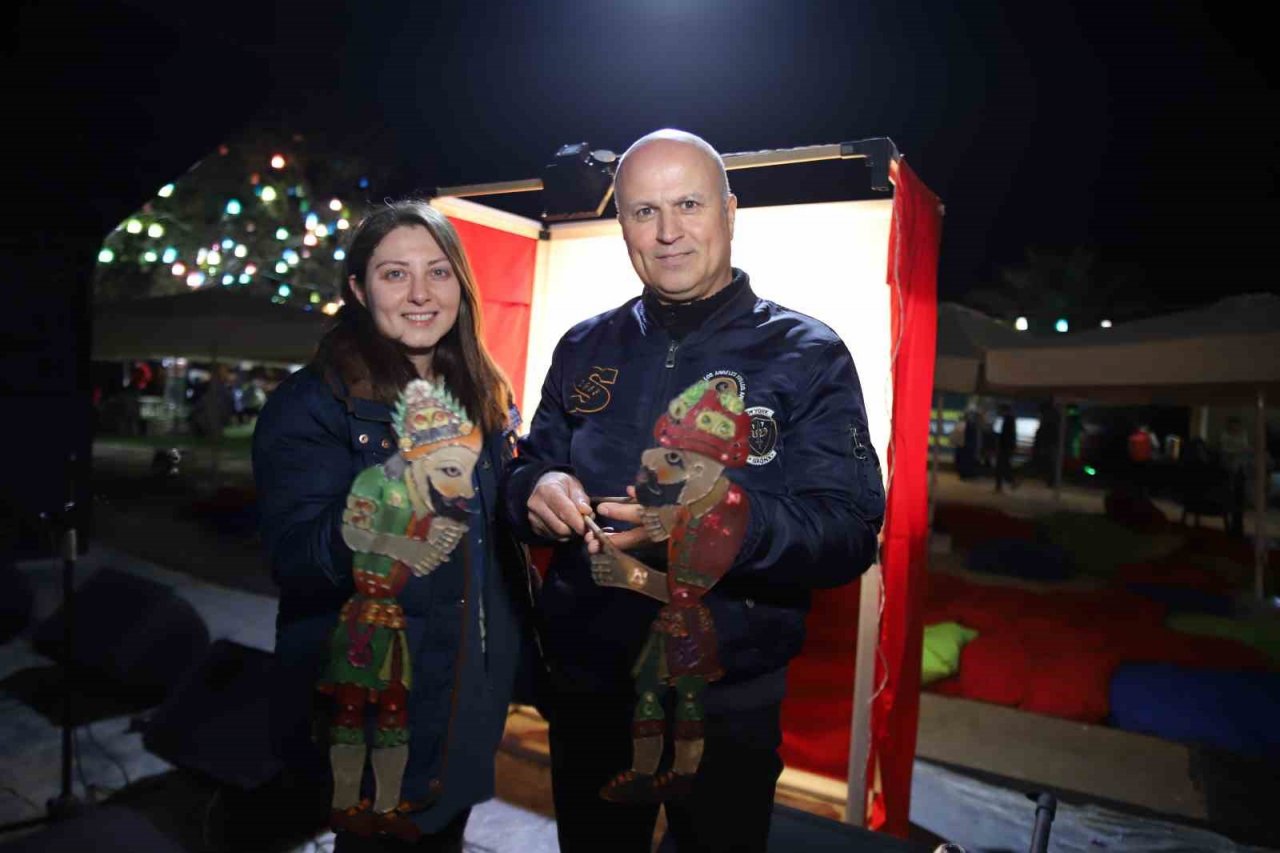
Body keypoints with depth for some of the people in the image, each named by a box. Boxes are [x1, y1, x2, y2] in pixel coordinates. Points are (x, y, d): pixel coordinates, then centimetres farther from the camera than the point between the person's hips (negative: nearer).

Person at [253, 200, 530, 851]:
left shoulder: (485, 396, 3)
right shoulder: (310, 402, -14)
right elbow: (296, 565, -23)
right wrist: (398, 493, -38)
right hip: (363, 694, -5)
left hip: (469, 692, 6)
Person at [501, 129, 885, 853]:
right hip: (585, 687, 4)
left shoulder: (808, 355, -8)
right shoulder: (585, 349, 4)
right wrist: (536, 491, -15)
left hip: (729, 705, -3)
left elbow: (853, 530, -15)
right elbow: (530, 470, 10)